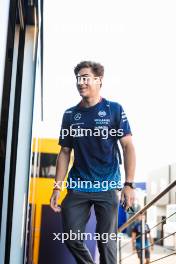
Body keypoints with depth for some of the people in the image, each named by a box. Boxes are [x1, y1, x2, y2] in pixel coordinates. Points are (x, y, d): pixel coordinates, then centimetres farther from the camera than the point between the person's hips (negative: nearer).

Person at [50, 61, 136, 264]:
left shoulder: (114, 110, -2)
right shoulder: (70, 115, 7)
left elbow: (128, 146, -5)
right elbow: (65, 152, 10)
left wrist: (129, 184, -14)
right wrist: (57, 187, 2)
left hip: (107, 188, -3)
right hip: (77, 187, 3)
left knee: (106, 242, 3)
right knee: (71, 238, 2)